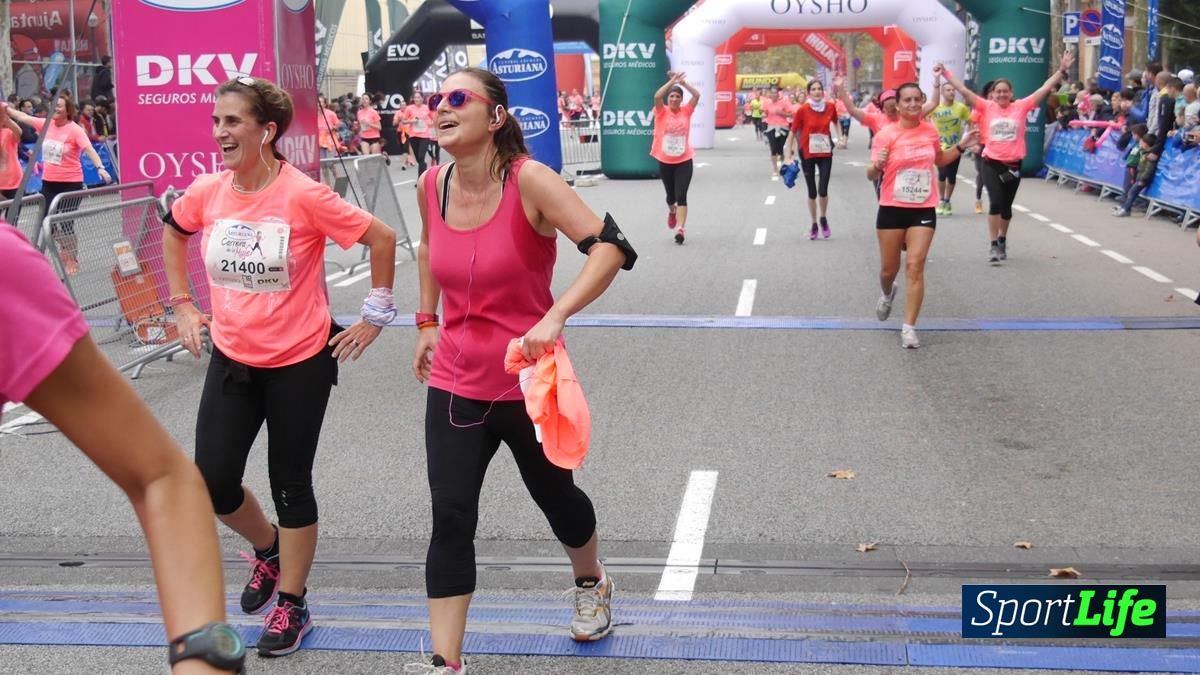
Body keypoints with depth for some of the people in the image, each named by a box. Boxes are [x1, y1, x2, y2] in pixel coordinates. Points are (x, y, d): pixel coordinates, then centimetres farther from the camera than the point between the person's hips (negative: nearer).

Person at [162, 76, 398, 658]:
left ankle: (291, 606, 25)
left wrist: (376, 316, -7)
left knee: (290, 484, 7)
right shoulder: (206, 191, -3)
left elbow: (381, 237, -11)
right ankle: (268, 547, 35)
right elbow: (172, 233, 18)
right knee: (212, 484, 2)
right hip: (232, 359, 4)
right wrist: (182, 305, 13)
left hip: (300, 362, -4)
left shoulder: (303, 195, -18)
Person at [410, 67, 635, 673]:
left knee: (554, 496, 19)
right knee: (450, 518, -5)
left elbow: (611, 246, -28)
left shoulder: (529, 181, -19)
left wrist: (555, 317, -37)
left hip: (529, 382, -3)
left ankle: (591, 585, 51)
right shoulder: (432, 186, -2)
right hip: (456, 383, 3)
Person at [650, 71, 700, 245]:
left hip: (684, 161, -1)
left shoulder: (686, 111, 1)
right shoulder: (662, 112, -3)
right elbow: (657, 96, -21)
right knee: (671, 195, 16)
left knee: (681, 196, -11)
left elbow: (697, 95, -10)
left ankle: (680, 229, -15)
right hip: (665, 161, 1)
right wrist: (672, 81, -18)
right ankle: (672, 211, 50)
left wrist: (682, 82, -12)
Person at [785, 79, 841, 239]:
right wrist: (789, 156, -7)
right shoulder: (802, 110, -13)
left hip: (825, 153, 1)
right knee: (812, 192, 7)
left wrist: (839, 138, 8)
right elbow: (793, 132, -7)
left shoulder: (830, 107, -6)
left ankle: (823, 219, 20)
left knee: (823, 190, -8)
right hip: (807, 154, -1)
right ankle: (814, 225, 24)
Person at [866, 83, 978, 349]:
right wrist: (877, 165, -32)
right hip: (892, 209, -1)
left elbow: (939, 160, 22)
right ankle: (887, 294, 48)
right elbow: (872, 176, -10)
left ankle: (909, 327, -4)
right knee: (889, 268, 11)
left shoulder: (930, 130, 2)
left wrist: (961, 146, 7)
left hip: (924, 209, 1)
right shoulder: (886, 134, -10)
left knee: (915, 266, -8)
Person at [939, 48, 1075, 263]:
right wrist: (945, 72, -11)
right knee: (996, 202, -14)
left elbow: (1045, 89, 0)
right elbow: (963, 90, -5)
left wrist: (1062, 70, -6)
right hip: (991, 163, -2)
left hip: (1013, 164, 2)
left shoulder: (1021, 106, 1)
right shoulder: (986, 107, -1)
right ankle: (994, 245, -4)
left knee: (1007, 205, 14)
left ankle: (1002, 240, 35)